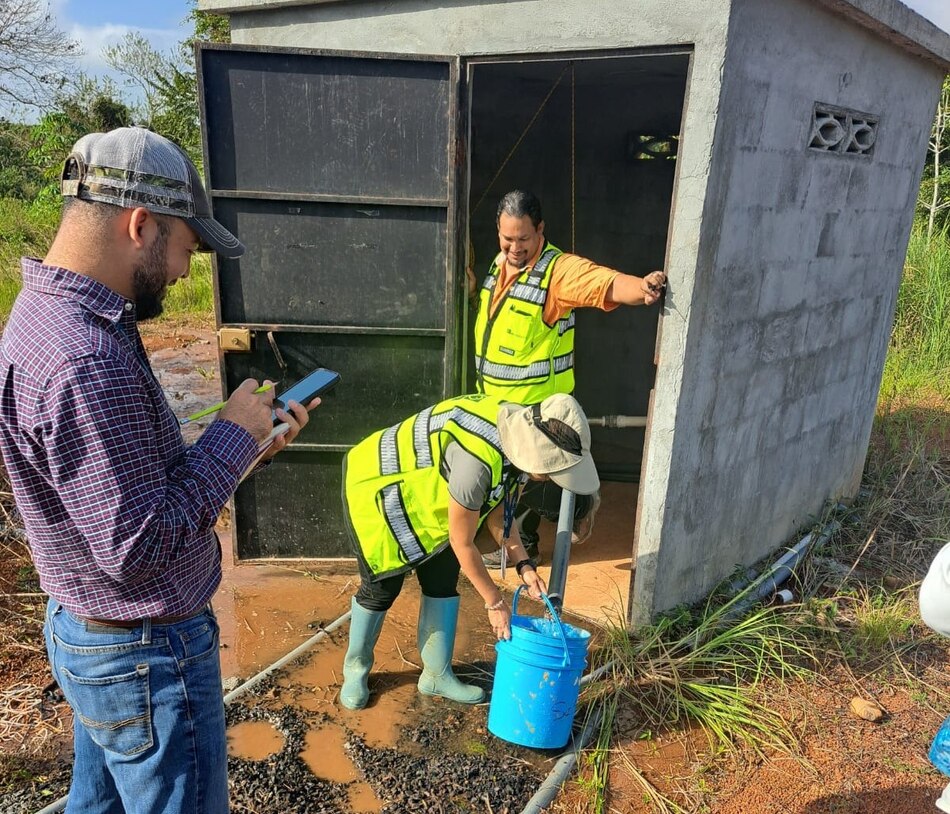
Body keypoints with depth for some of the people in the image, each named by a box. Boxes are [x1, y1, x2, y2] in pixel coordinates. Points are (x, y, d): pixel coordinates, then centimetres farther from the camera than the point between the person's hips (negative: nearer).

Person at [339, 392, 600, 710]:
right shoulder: (478, 459, -40)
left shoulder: (520, 436, -14)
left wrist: (524, 565, -8)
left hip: (425, 493, 8)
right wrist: (495, 602, -15)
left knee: (443, 582, 6)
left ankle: (437, 674, 22)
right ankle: (356, 668, 26)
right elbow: (462, 544, -26)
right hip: (377, 490, -8)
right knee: (381, 588, 1)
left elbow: (498, 511, 1)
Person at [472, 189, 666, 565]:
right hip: (497, 403, 8)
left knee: (528, 481, 4)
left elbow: (609, 284, -36)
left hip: (536, 407, -8)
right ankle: (522, 545, 39)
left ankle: (580, 505, 34)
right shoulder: (499, 264, 4)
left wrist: (642, 286, -58)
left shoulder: (559, 269, -21)